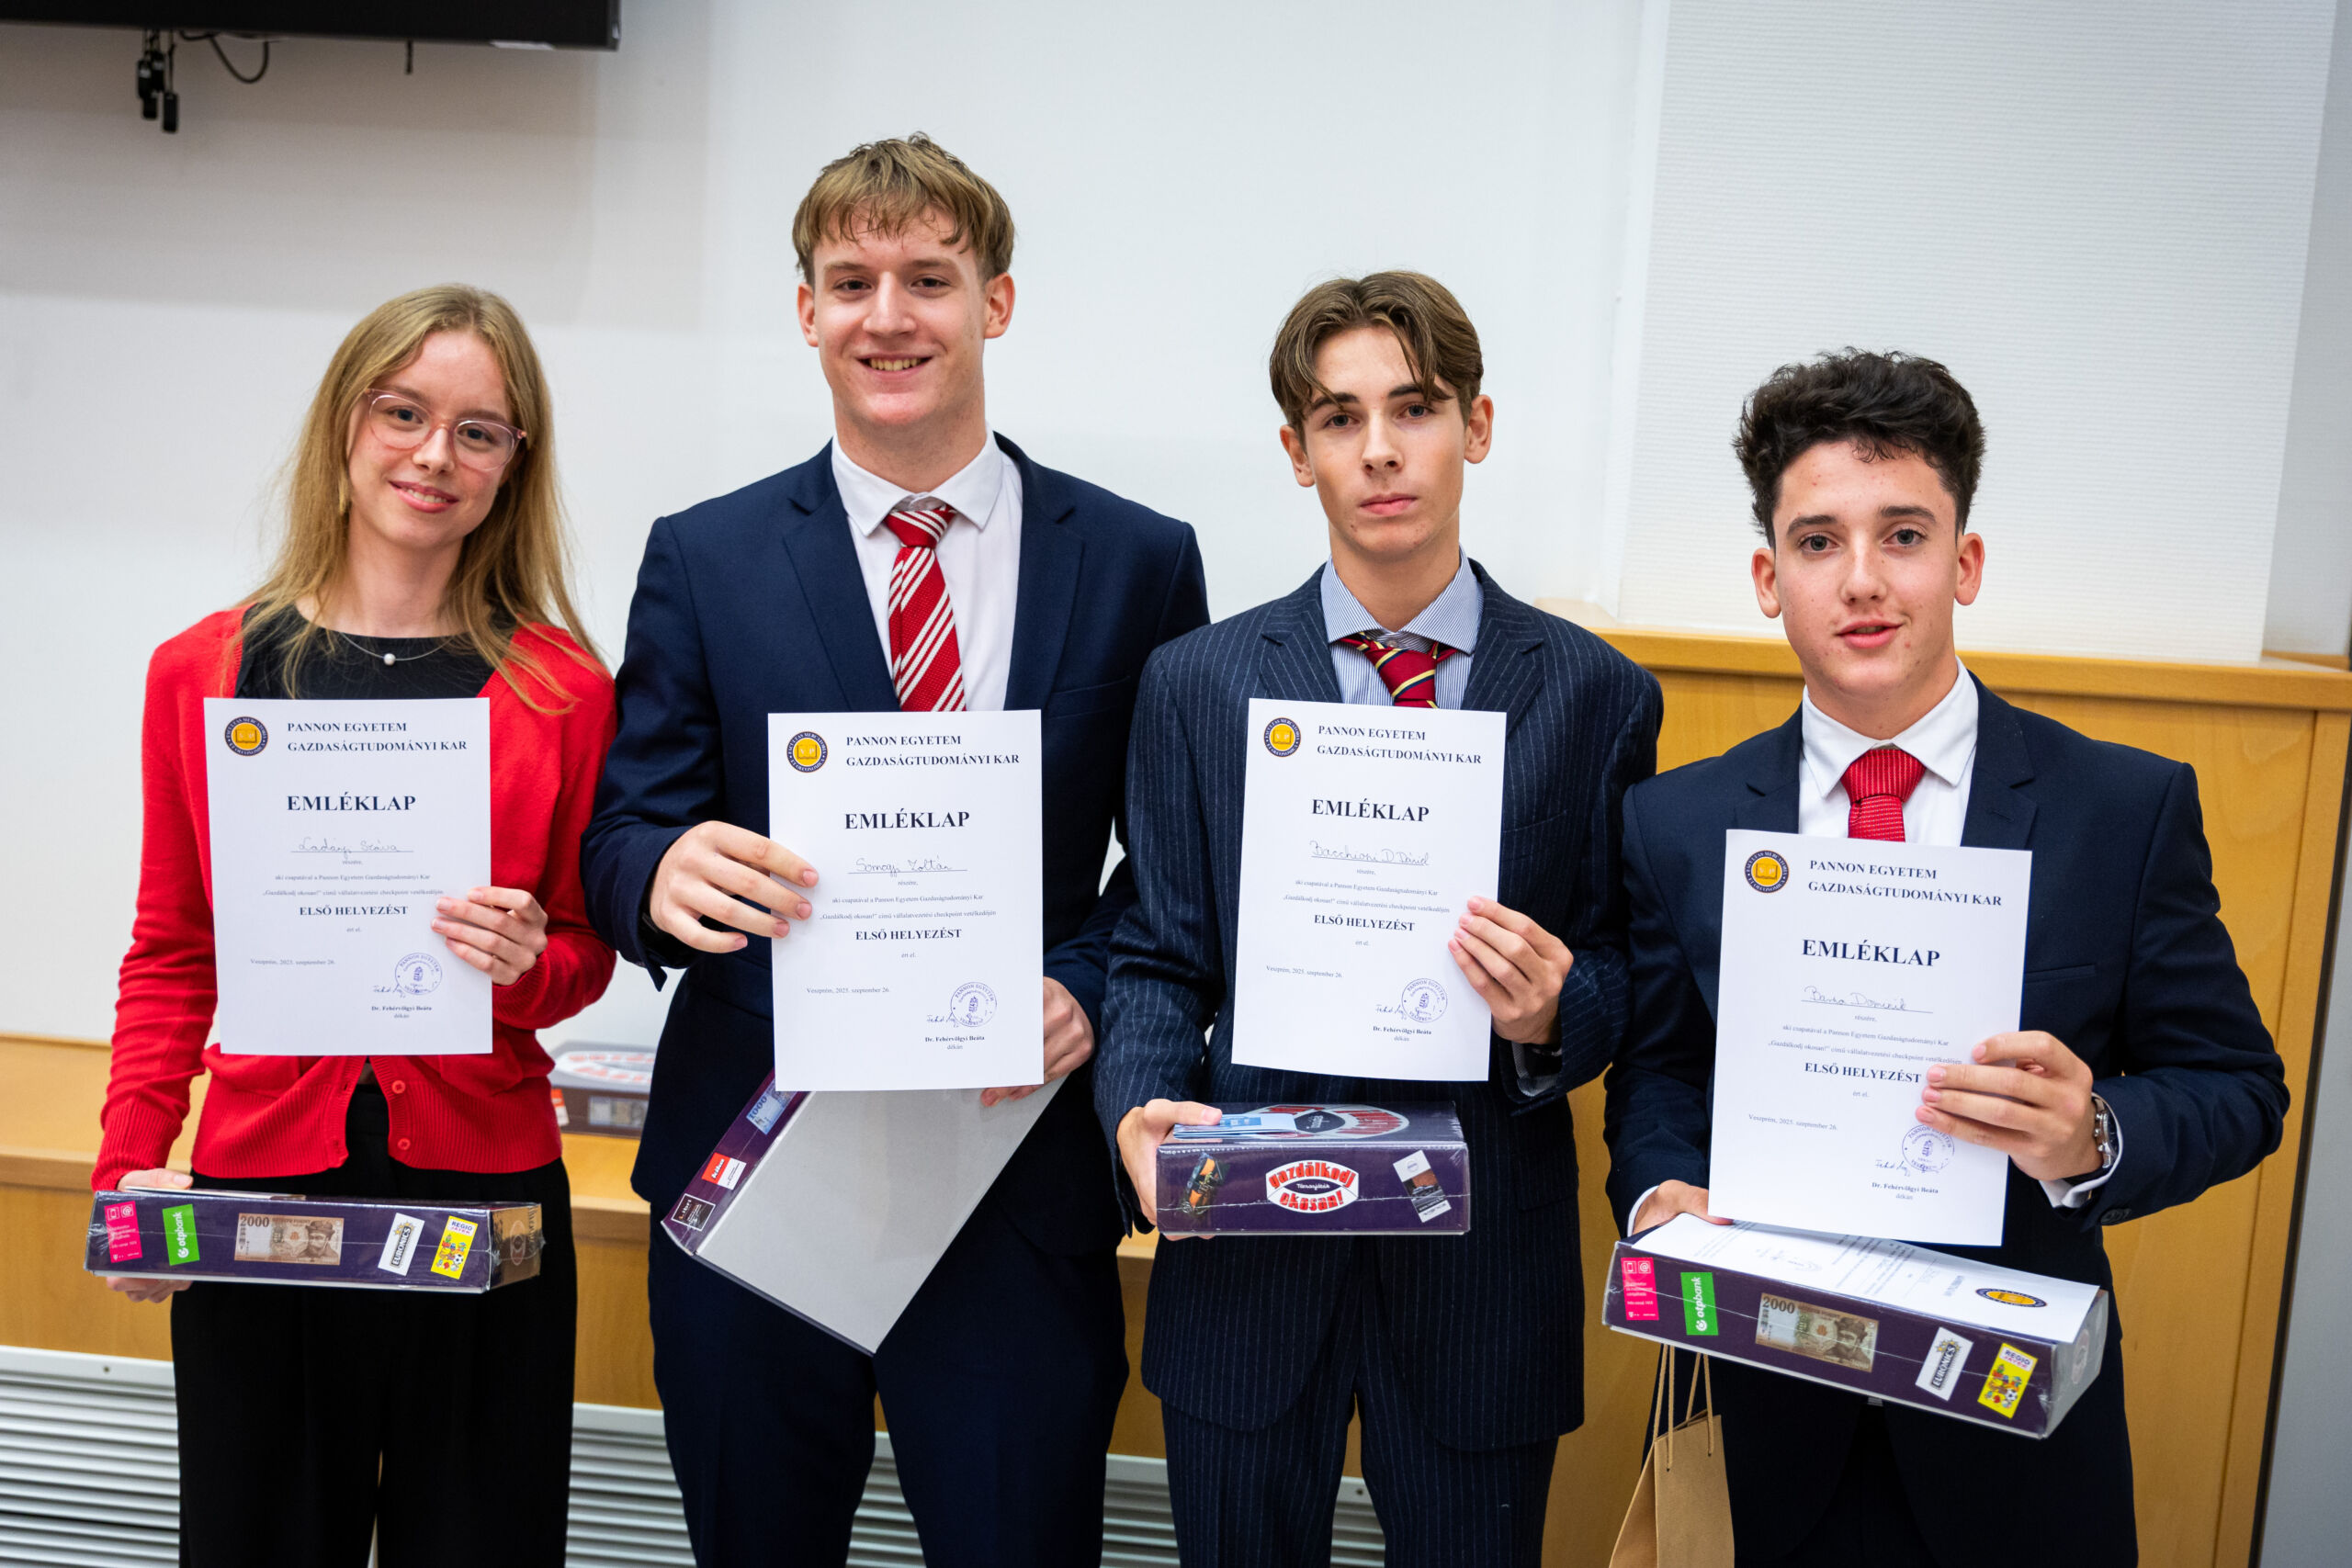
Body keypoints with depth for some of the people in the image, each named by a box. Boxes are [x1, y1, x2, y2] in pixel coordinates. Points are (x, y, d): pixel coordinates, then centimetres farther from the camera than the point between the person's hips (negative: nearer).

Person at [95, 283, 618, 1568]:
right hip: (257, 1185, 1)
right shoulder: (204, 670, 4)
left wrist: (528, 965, -14)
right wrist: (132, 1159, -1)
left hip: (486, 1195, -1)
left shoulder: (563, 689, 0)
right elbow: (170, 955, 9)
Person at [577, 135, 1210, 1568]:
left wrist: (1088, 989, -12)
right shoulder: (703, 559, 4)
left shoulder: (1139, 563, 2)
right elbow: (622, 832, 2)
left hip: (1020, 1175, -1)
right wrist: (667, 871, -21)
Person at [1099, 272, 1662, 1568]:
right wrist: (1139, 1109, -14)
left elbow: (1625, 972, 4)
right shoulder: (1194, 683, 2)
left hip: (1483, 1269, 0)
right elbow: (1159, 959, 4)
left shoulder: (1596, 695, 0)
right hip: (1248, 1247, 1)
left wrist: (1556, 1015, -18)